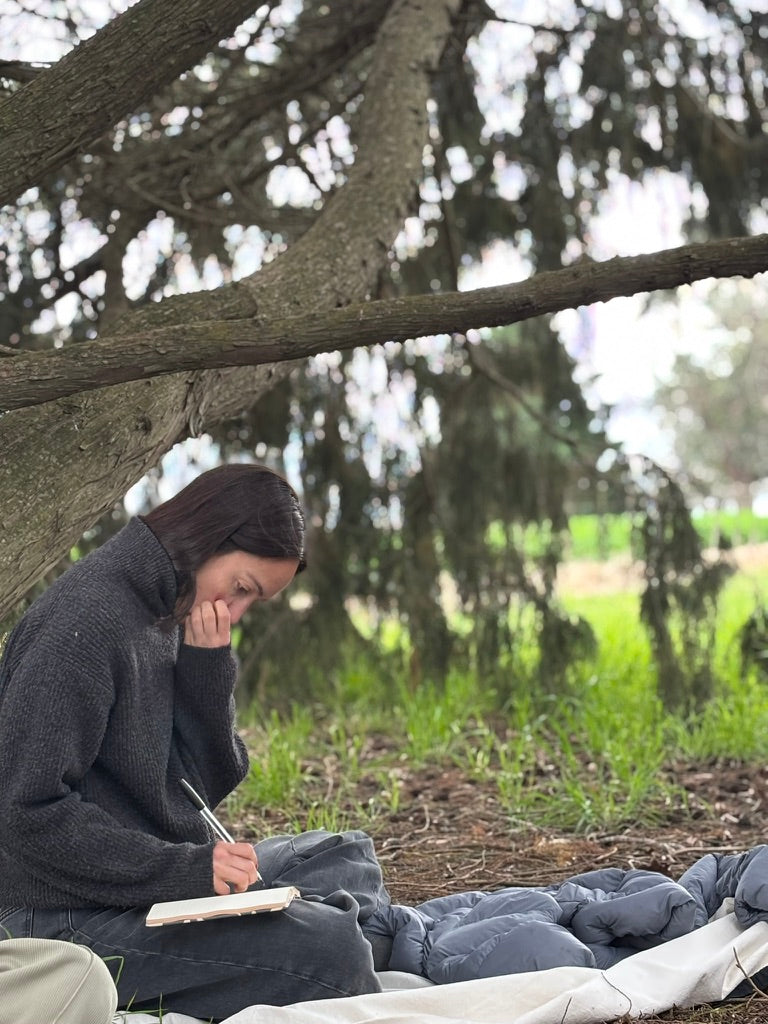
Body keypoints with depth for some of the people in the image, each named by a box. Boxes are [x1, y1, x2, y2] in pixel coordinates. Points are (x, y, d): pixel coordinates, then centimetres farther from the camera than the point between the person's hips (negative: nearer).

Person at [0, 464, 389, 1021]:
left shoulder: (166, 619, 11)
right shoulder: (83, 622, -18)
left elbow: (211, 783, 9)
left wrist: (208, 671, -6)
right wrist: (183, 867, -23)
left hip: (163, 883, 10)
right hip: (76, 920, -10)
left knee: (347, 857, 15)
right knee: (328, 946, -24)